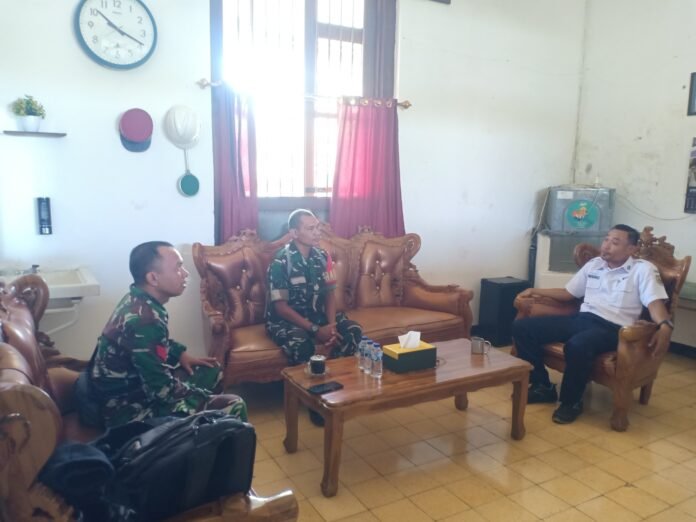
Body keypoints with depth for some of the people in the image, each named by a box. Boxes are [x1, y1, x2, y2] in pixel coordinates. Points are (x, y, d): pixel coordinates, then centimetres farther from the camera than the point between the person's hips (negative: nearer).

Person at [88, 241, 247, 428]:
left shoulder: (137, 300, -1)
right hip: (131, 409, -10)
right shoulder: (143, 320, -30)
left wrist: (181, 353, 8)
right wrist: (207, 399, -12)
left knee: (212, 371, 17)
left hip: (136, 386, 10)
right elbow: (163, 390, -26)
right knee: (233, 406, -13)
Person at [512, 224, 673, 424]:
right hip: (581, 318, 6)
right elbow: (568, 293, 27)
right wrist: (536, 291, 18)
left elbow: (655, 302, -10)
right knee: (522, 326, -10)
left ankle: (571, 401, -13)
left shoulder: (643, 269, 3)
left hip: (612, 328, -6)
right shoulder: (593, 264, 19)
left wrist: (665, 326, -31)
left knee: (577, 346, -41)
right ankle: (542, 386, 3)